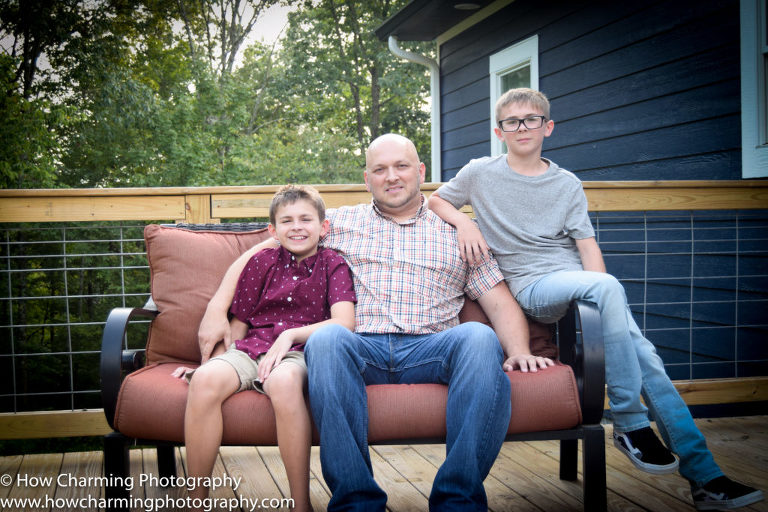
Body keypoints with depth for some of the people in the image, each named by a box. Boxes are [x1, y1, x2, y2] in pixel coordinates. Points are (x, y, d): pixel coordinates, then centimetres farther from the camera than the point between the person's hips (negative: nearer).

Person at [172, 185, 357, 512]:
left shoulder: (332, 265, 10)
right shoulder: (262, 262, 16)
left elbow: (344, 322, -5)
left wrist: (290, 335, -13)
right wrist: (215, 360, 6)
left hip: (299, 352, -2)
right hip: (250, 349, 3)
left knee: (284, 381, -40)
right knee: (206, 379, -31)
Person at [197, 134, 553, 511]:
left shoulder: (457, 232, 23)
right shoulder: (338, 222, 23)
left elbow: (500, 303, 17)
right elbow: (260, 254, 21)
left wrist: (519, 350, -3)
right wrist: (217, 308, 7)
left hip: (431, 349, 1)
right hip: (361, 349, 0)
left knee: (479, 338, -32)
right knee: (325, 339, -35)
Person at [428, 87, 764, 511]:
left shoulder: (567, 185, 15)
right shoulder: (481, 174, 10)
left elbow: (588, 246, 7)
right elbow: (435, 201, 16)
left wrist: (602, 297, -10)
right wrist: (464, 223, -5)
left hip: (578, 281, 4)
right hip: (531, 287, -4)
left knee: (648, 358, -16)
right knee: (608, 285, -34)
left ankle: (705, 477, -12)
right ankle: (630, 423, -27)